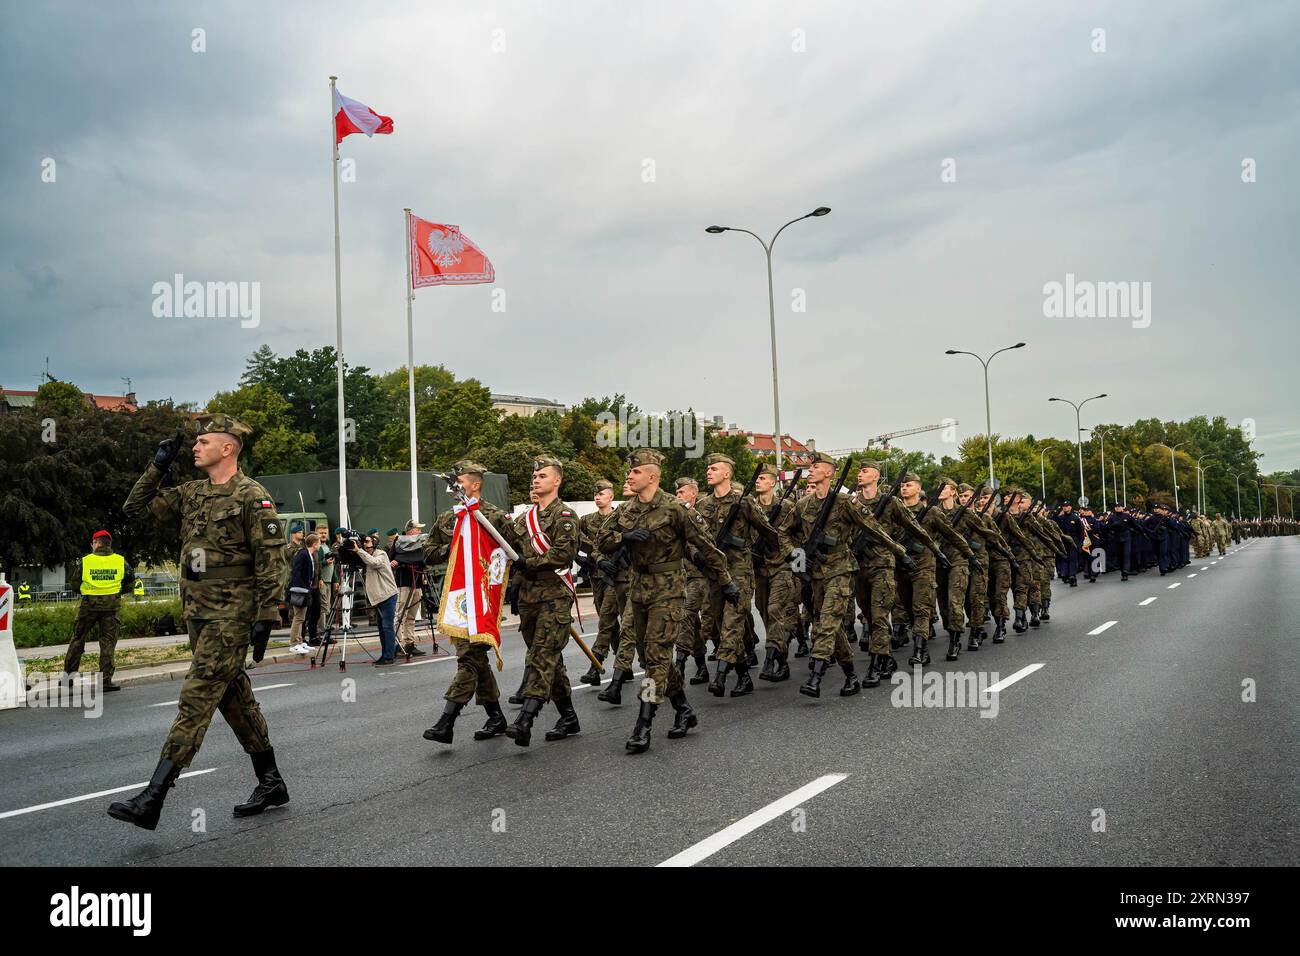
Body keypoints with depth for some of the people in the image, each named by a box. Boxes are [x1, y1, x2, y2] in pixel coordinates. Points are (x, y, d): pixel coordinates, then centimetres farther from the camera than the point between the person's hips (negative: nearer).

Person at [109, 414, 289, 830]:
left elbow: (270, 561, -14)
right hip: (198, 610, 9)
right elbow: (136, 508, 16)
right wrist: (158, 467, 5)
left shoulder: (252, 497, -11)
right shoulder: (191, 494, 13)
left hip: (231, 613, -9)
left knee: (196, 699, -10)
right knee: (234, 696, 13)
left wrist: (265, 617, -18)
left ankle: (152, 799, -11)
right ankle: (271, 783, 23)